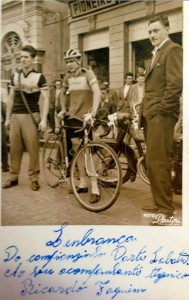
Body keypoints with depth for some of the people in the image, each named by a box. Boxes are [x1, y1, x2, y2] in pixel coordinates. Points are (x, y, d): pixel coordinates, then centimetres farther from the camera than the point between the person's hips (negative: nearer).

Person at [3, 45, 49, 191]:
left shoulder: (39, 77, -1)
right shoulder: (15, 76, 13)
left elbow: (46, 99, -4)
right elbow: (11, 98, 16)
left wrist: (44, 119, -12)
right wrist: (7, 118, 12)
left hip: (31, 116, -4)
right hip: (15, 116, 4)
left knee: (33, 149, -3)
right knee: (15, 149, 6)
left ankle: (34, 178, 6)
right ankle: (14, 177, 16)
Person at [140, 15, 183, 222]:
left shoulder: (173, 50, -6)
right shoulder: (157, 53, 24)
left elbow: (175, 84, -17)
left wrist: (161, 110, -16)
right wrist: (145, 111, 14)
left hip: (160, 115, -10)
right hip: (151, 115, 10)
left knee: (156, 162, -10)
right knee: (153, 161, 12)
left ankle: (166, 209, 0)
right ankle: (160, 203, 22)